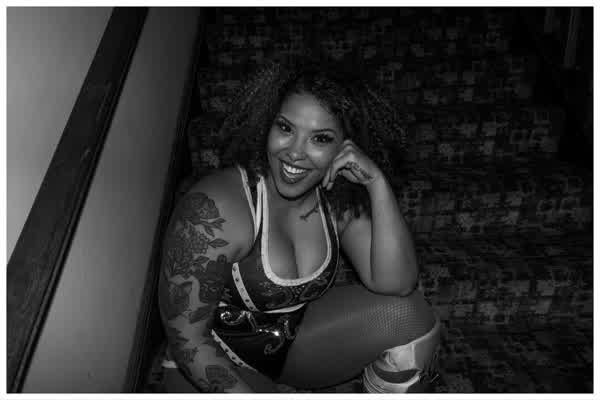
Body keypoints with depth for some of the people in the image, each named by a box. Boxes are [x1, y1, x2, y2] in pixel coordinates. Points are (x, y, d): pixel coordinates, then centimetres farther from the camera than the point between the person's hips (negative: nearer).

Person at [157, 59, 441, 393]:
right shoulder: (213, 212, -29)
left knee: (408, 312, -13)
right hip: (219, 358, -3)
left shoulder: (340, 199, -14)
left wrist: (378, 183, -30)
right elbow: (188, 339, -22)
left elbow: (398, 285, -21)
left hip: (299, 335, 4)